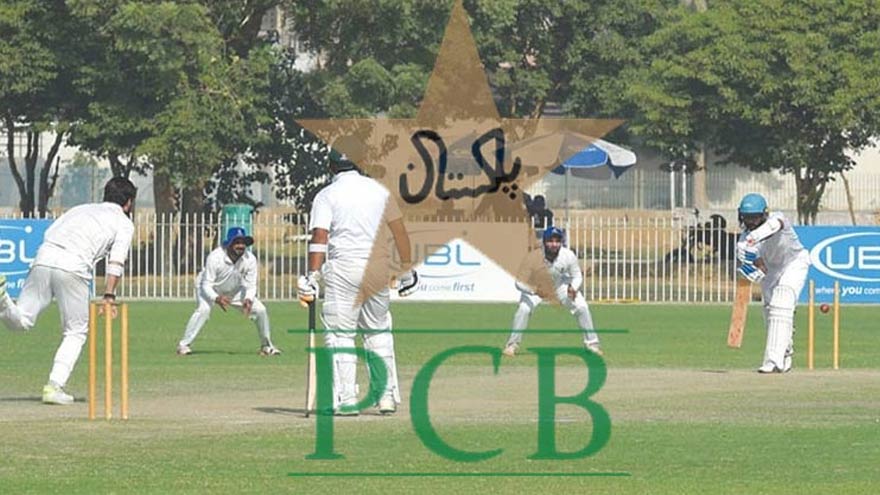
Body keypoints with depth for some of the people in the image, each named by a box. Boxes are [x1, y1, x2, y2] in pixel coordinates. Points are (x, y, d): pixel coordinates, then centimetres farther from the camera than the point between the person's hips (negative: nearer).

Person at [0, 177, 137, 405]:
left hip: (43, 258, 4)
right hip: (74, 266, -4)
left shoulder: (80, 209, 32)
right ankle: (55, 386, -1)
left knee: (20, 321, 7)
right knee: (75, 332, 10)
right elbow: (116, 261, 1)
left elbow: (49, 232, 20)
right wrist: (109, 295, -6)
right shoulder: (124, 222, 18)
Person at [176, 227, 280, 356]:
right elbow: (207, 285, -31)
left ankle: (266, 346, 15)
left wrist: (248, 300, -39)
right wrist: (217, 299, -51)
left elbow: (250, 286, -16)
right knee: (203, 309, -33)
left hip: (234, 291, 4)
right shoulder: (215, 257, -34)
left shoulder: (250, 259, -22)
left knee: (260, 310, -6)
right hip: (211, 291, -4)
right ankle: (184, 345, -25)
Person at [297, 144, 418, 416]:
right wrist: (407, 270, 17)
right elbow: (399, 231, 10)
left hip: (343, 268, -4)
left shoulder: (327, 196, -1)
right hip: (378, 270, 4)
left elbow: (319, 238, -12)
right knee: (379, 332, 16)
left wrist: (312, 276, -15)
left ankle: (346, 399, -7)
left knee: (340, 333, 0)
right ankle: (387, 395, 14)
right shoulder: (379, 190, 9)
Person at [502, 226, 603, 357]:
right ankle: (512, 345, -4)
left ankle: (591, 343, 10)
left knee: (582, 308, -8)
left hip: (561, 283, 2)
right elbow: (520, 283, -31)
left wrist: (573, 288, -36)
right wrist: (535, 290, -50)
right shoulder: (534, 258, -36)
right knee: (523, 309, -21)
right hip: (535, 285, -2)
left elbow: (577, 276, -14)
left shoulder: (568, 256, -30)